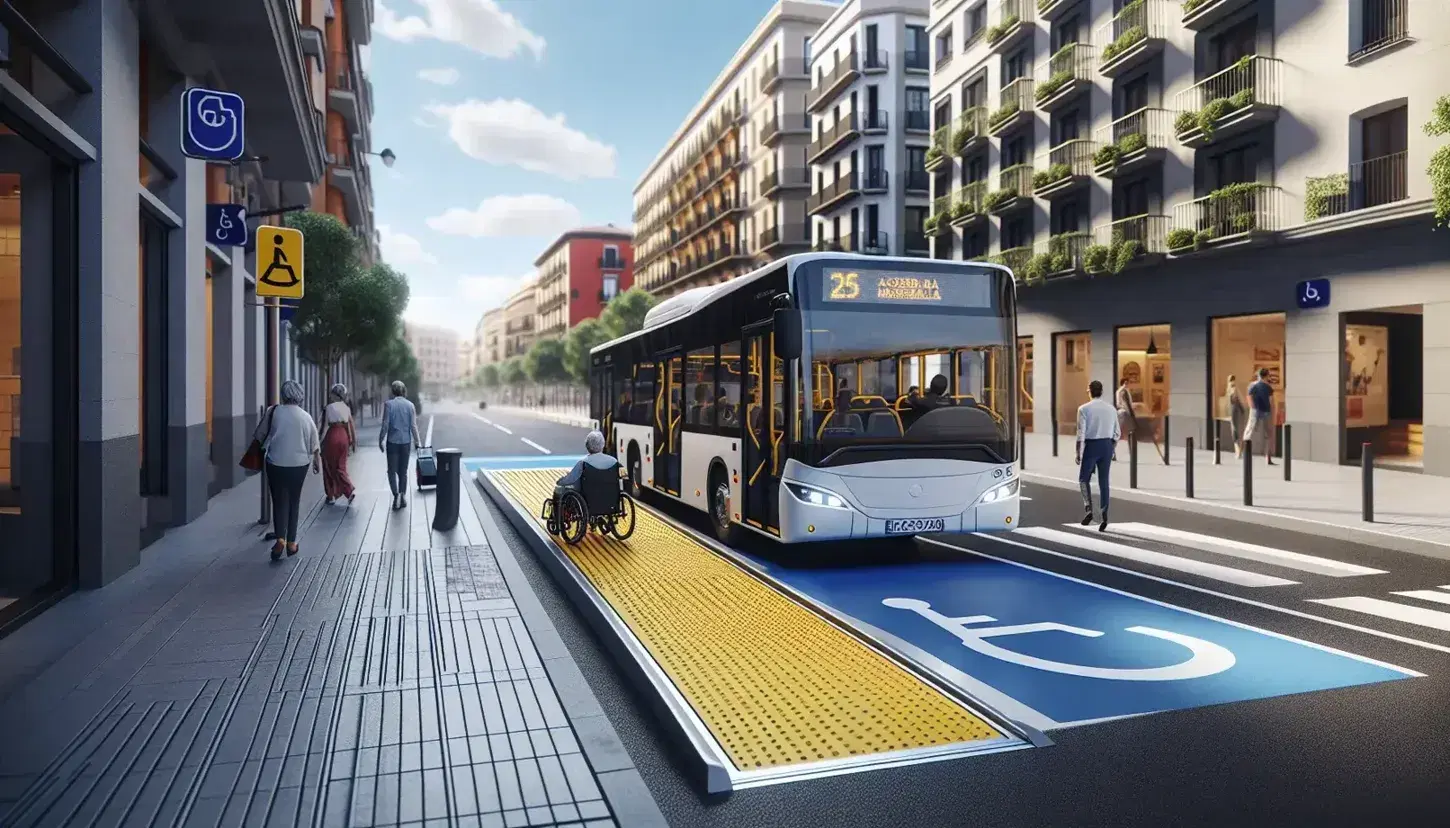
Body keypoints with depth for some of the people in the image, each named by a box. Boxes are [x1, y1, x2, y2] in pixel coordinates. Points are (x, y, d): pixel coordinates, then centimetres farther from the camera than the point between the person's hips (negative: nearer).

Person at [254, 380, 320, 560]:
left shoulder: (274, 412, -5)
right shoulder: (306, 417, -1)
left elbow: (260, 435, 3)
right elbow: (314, 445, 5)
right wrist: (317, 462, 21)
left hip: (276, 464, -1)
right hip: (299, 465, 1)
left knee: (279, 502, 6)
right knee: (294, 502, 13)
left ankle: (280, 539, -12)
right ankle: (291, 543, 16)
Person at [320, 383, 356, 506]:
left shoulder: (329, 408, -10)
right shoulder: (347, 408, 4)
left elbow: (326, 426, -12)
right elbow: (352, 426, 6)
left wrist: (320, 441, -7)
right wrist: (354, 441, 12)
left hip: (332, 437, -4)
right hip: (343, 437, 4)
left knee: (329, 468, 9)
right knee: (341, 467, 12)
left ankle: (331, 496, 15)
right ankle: (350, 490, -6)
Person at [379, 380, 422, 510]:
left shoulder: (388, 404, -8)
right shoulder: (410, 405, 0)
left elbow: (385, 425, -8)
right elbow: (413, 426, 0)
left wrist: (381, 440, 3)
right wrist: (417, 441, 10)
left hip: (392, 441, -3)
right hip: (406, 442, 3)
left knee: (392, 470, 4)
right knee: (403, 471, 14)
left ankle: (396, 494, -15)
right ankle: (403, 496, 14)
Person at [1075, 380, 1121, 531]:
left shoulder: (1084, 408, -9)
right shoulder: (1111, 409, 5)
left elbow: (1081, 433, -12)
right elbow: (1117, 433, 8)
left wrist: (1077, 452, -6)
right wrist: (1111, 450, 18)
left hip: (1090, 446, -4)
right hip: (1106, 446, 4)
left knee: (1084, 479, 11)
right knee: (1103, 482, 7)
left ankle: (1088, 509, -7)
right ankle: (1104, 517, 4)